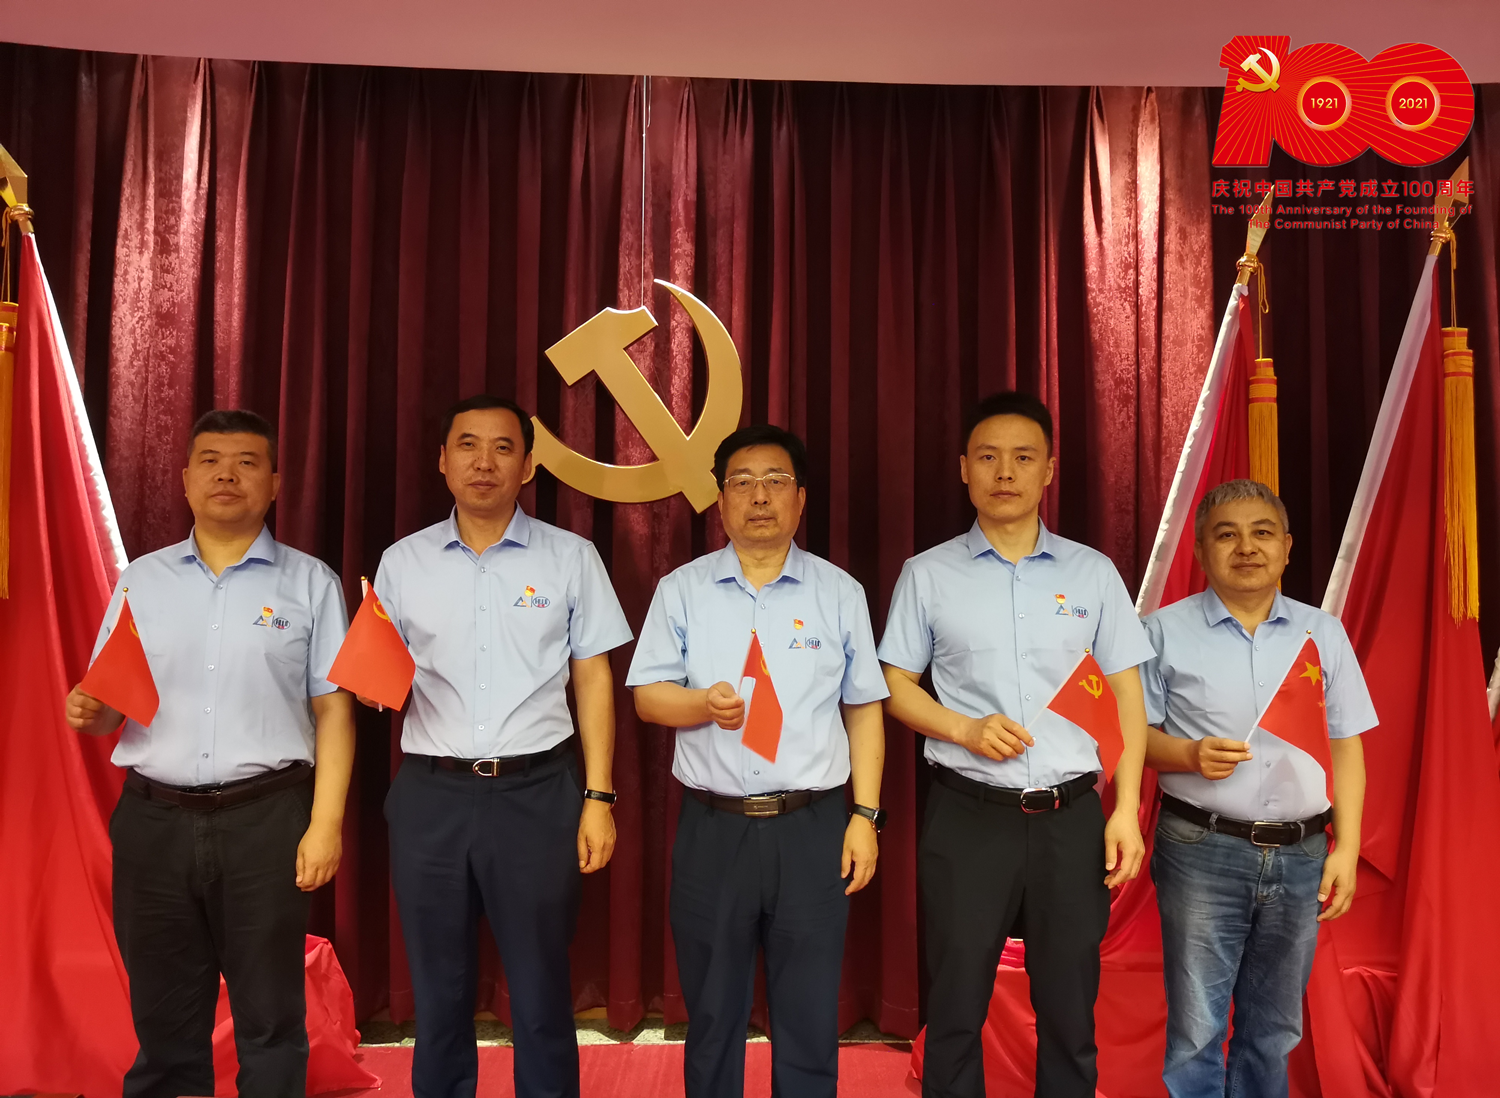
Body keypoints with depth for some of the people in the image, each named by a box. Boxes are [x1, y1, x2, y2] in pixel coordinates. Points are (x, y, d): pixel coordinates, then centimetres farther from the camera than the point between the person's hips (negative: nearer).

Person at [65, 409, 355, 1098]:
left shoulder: (310, 583, 2)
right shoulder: (140, 581, 11)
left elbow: (334, 711, -2)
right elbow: (106, 708, 14)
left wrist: (325, 825, -9)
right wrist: (88, 713, -10)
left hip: (266, 820, -2)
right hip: (154, 821, 3)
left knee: (270, 1020, 6)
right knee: (164, 1018, 14)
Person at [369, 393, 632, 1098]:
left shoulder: (570, 558, 2)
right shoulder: (403, 562, 7)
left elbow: (593, 680, 2)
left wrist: (599, 799, -3)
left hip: (537, 793, -1)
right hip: (430, 796, 2)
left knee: (541, 994, 8)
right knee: (438, 994, 14)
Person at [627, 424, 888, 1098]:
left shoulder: (840, 593, 5)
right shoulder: (681, 591, 5)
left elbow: (864, 711, 6)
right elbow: (647, 696, 3)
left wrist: (866, 815, 0)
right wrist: (705, 703, -17)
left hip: (813, 830, 0)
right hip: (712, 831, 1)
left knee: (810, 1019, 7)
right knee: (712, 1016, 13)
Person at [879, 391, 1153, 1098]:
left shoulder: (1093, 573, 6)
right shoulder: (928, 574, 3)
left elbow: (1126, 695, 7)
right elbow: (896, 686, 5)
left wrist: (1126, 808, 0)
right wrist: (965, 729, -12)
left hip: (1072, 818, 1)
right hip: (968, 818, -1)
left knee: (1069, 1012, 11)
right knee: (955, 1010, 8)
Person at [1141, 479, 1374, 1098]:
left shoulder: (1323, 633, 7)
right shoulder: (1167, 630, -1)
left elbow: (1346, 747, 7)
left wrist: (1347, 848, 1)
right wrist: (1190, 754, -19)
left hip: (1301, 855, 3)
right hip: (1202, 852, -3)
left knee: (1274, 1029, 15)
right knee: (1197, 1029, 3)